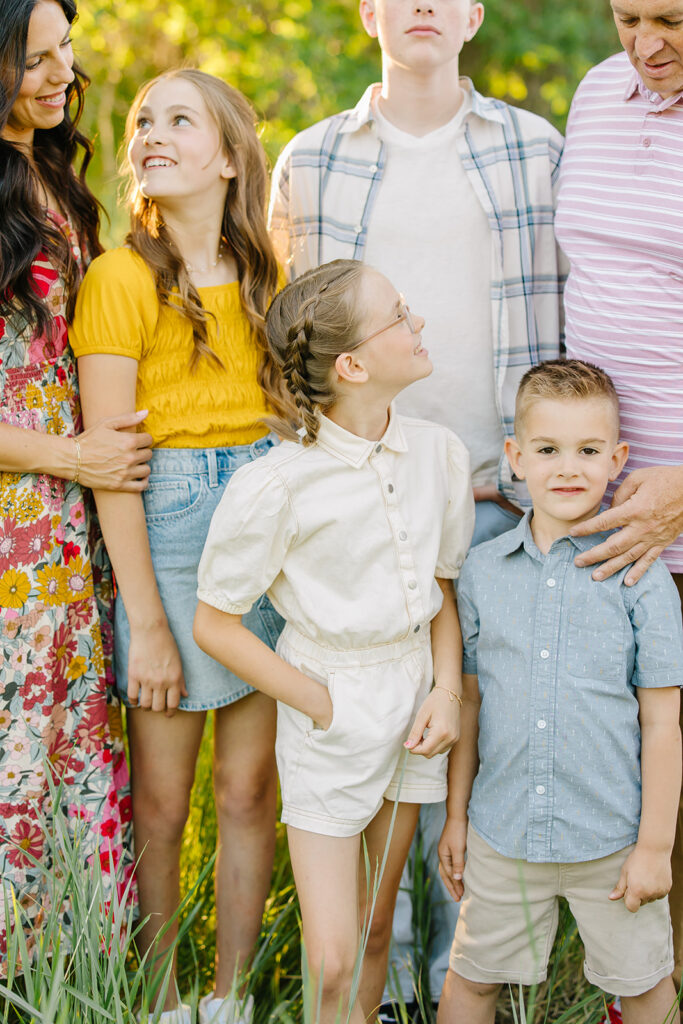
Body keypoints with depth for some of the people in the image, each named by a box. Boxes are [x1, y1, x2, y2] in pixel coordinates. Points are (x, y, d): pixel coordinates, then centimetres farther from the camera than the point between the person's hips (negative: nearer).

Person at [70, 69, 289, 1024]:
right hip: (164, 531, -4)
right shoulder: (122, 278, -7)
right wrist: (146, 620, -13)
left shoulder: (266, 276, 8)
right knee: (161, 800, 6)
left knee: (250, 788, 10)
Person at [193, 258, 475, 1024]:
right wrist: (320, 705, -10)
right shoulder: (277, 487, -21)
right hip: (331, 710, -5)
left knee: (377, 930, 18)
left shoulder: (439, 454, -5)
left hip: (414, 696, 5)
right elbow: (214, 625, -11)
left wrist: (447, 690, -3)